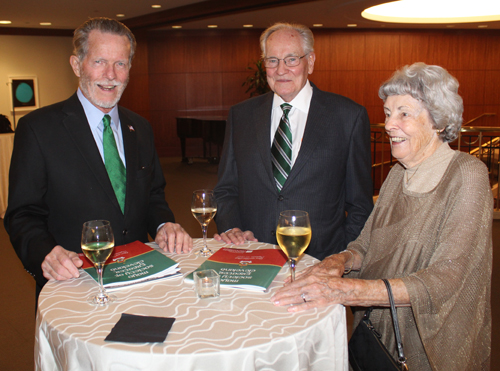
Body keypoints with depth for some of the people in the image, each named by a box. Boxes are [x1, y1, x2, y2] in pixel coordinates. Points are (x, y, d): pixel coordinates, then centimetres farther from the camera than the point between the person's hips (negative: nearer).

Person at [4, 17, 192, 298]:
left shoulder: (141, 129, 13)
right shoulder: (37, 128, -3)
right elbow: (23, 215, -4)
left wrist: (164, 225, -5)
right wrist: (46, 253, -25)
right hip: (74, 281, -3)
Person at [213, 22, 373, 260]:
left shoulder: (349, 117, 3)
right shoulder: (241, 115, 11)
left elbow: (360, 203, 6)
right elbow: (226, 189, 16)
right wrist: (230, 228, -3)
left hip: (318, 262, -1)